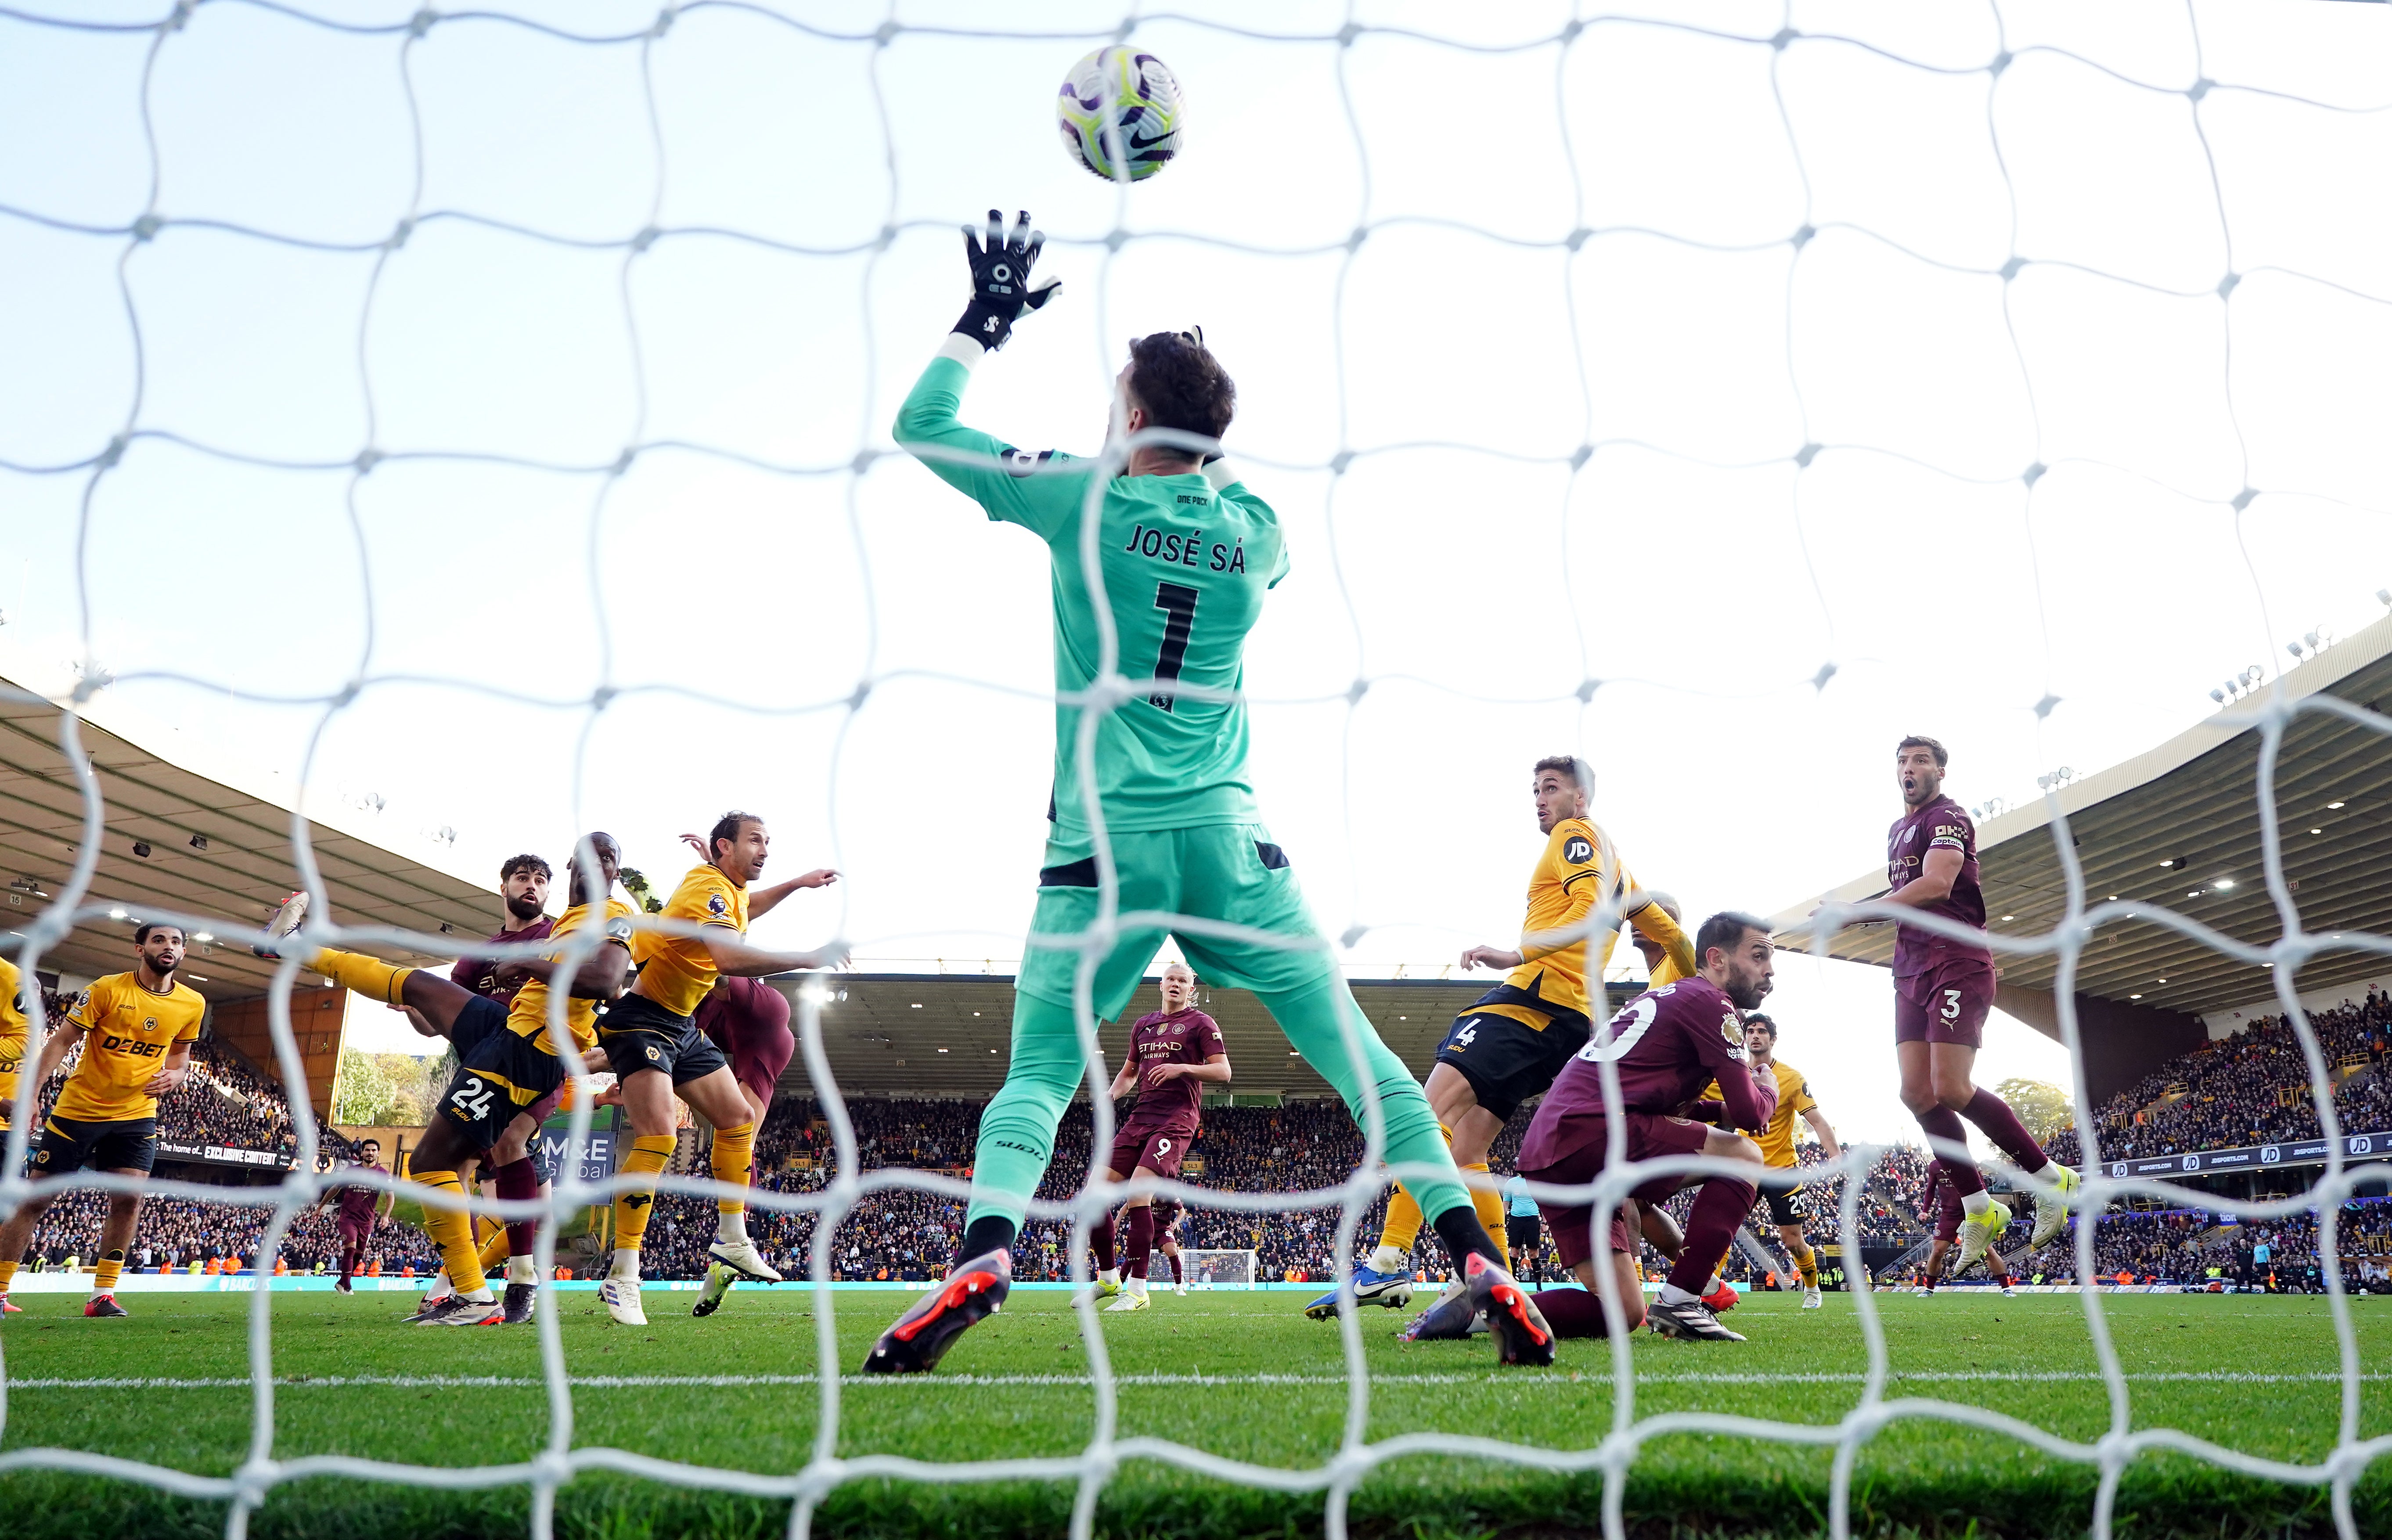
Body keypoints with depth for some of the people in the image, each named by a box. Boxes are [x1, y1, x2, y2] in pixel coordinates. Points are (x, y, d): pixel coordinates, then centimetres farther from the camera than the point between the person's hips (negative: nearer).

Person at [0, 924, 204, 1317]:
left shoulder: (192, 1004, -1)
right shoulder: (107, 989, -13)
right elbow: (61, 1041, -9)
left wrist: (175, 1076, -7)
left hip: (137, 1114, 2)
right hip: (79, 1108, -2)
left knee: (129, 1198, -11)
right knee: (37, 1198, 3)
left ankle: (102, 1295, -1)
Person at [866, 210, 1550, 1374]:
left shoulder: (1083, 502, -1)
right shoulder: (1258, 533, 8)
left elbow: (920, 424, 11)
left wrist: (984, 318, 21)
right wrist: (1200, 440, 32)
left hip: (1103, 844, -2)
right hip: (1227, 839, 2)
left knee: (1037, 1074, 7)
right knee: (1352, 1049, 7)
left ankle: (983, 1253, -16)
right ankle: (1477, 1258, 2)